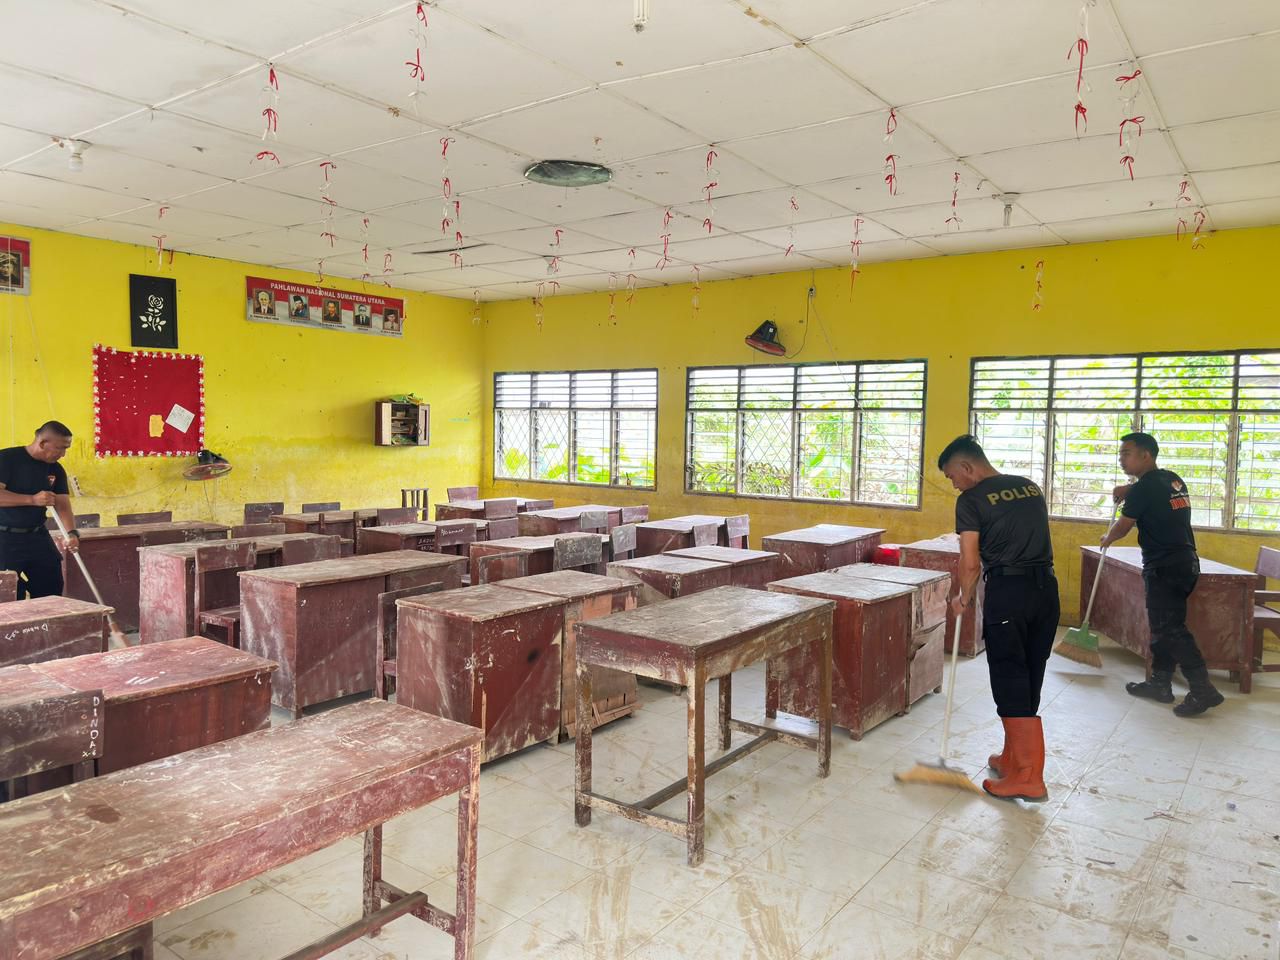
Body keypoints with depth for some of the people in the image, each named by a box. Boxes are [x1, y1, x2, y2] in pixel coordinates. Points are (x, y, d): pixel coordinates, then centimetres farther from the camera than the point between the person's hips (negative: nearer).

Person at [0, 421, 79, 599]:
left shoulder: (56, 470, 5)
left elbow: (63, 505, -3)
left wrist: (72, 533, -19)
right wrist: (33, 500, -28)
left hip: (38, 537, 5)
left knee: (52, 591, 7)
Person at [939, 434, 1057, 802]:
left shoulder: (972, 500, -5)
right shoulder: (1030, 487, 15)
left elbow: (970, 563, -7)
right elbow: (1038, 539, 17)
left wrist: (963, 598, 8)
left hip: (1007, 589, -7)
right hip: (1046, 587, 7)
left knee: (1010, 682, 0)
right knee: (1030, 681, 14)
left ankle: (1028, 778, 2)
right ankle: (1013, 758, 27)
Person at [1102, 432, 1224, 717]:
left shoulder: (1144, 488, -14)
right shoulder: (1173, 480, 12)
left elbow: (1122, 528, -3)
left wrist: (1106, 539, 17)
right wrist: (1128, 490, 23)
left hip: (1164, 567, -9)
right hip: (1185, 562, 9)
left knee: (1170, 629, -8)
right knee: (1164, 626, 14)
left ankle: (1203, 690, -11)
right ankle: (1160, 683, 20)